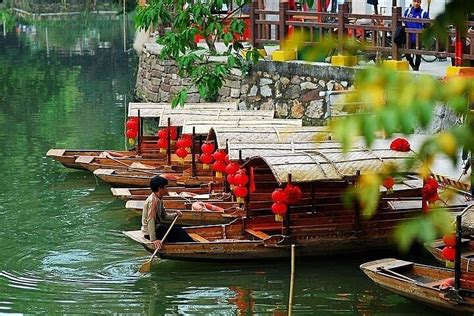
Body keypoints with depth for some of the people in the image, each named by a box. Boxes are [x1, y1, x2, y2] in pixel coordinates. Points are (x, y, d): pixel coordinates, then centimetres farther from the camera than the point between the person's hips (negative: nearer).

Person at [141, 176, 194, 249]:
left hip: (156, 227, 10)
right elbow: (150, 221, -28)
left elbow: (164, 216, 13)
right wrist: (153, 239, -33)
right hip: (149, 232, -10)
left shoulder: (158, 200, 8)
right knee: (177, 231, -9)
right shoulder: (153, 200, -22)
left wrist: (175, 215, -7)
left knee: (178, 228, 9)